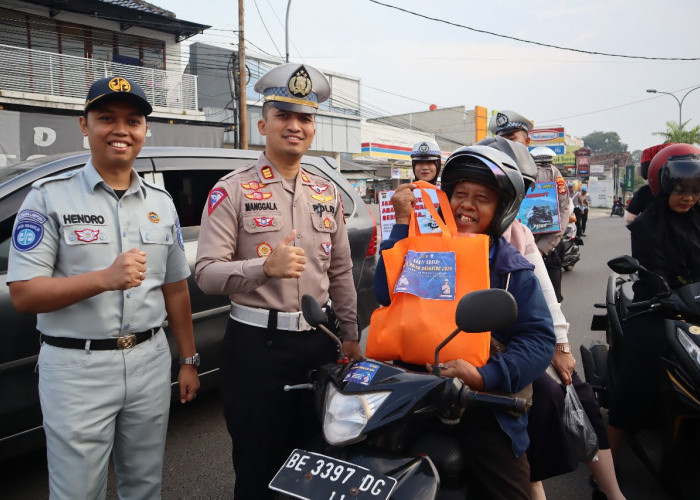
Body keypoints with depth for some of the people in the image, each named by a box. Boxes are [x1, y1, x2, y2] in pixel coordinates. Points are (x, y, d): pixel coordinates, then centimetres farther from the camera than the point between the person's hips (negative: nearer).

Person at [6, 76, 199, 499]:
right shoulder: (51, 196, -5)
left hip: (151, 362, 4)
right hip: (76, 368, -3)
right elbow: (23, 294, -10)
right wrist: (105, 278, -25)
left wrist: (189, 361, 10)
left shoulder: (161, 202, 8)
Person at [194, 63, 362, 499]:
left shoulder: (328, 193, 9)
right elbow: (206, 273, -12)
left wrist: (350, 335, 12)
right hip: (257, 344, -4)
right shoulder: (233, 190, -6)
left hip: (320, 342, 4)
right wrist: (266, 267, -28)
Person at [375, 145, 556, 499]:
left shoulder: (513, 270, 4)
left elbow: (539, 337, -6)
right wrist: (402, 223, -11)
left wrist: (486, 376, -22)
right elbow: (386, 293, -9)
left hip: (484, 405, 0)